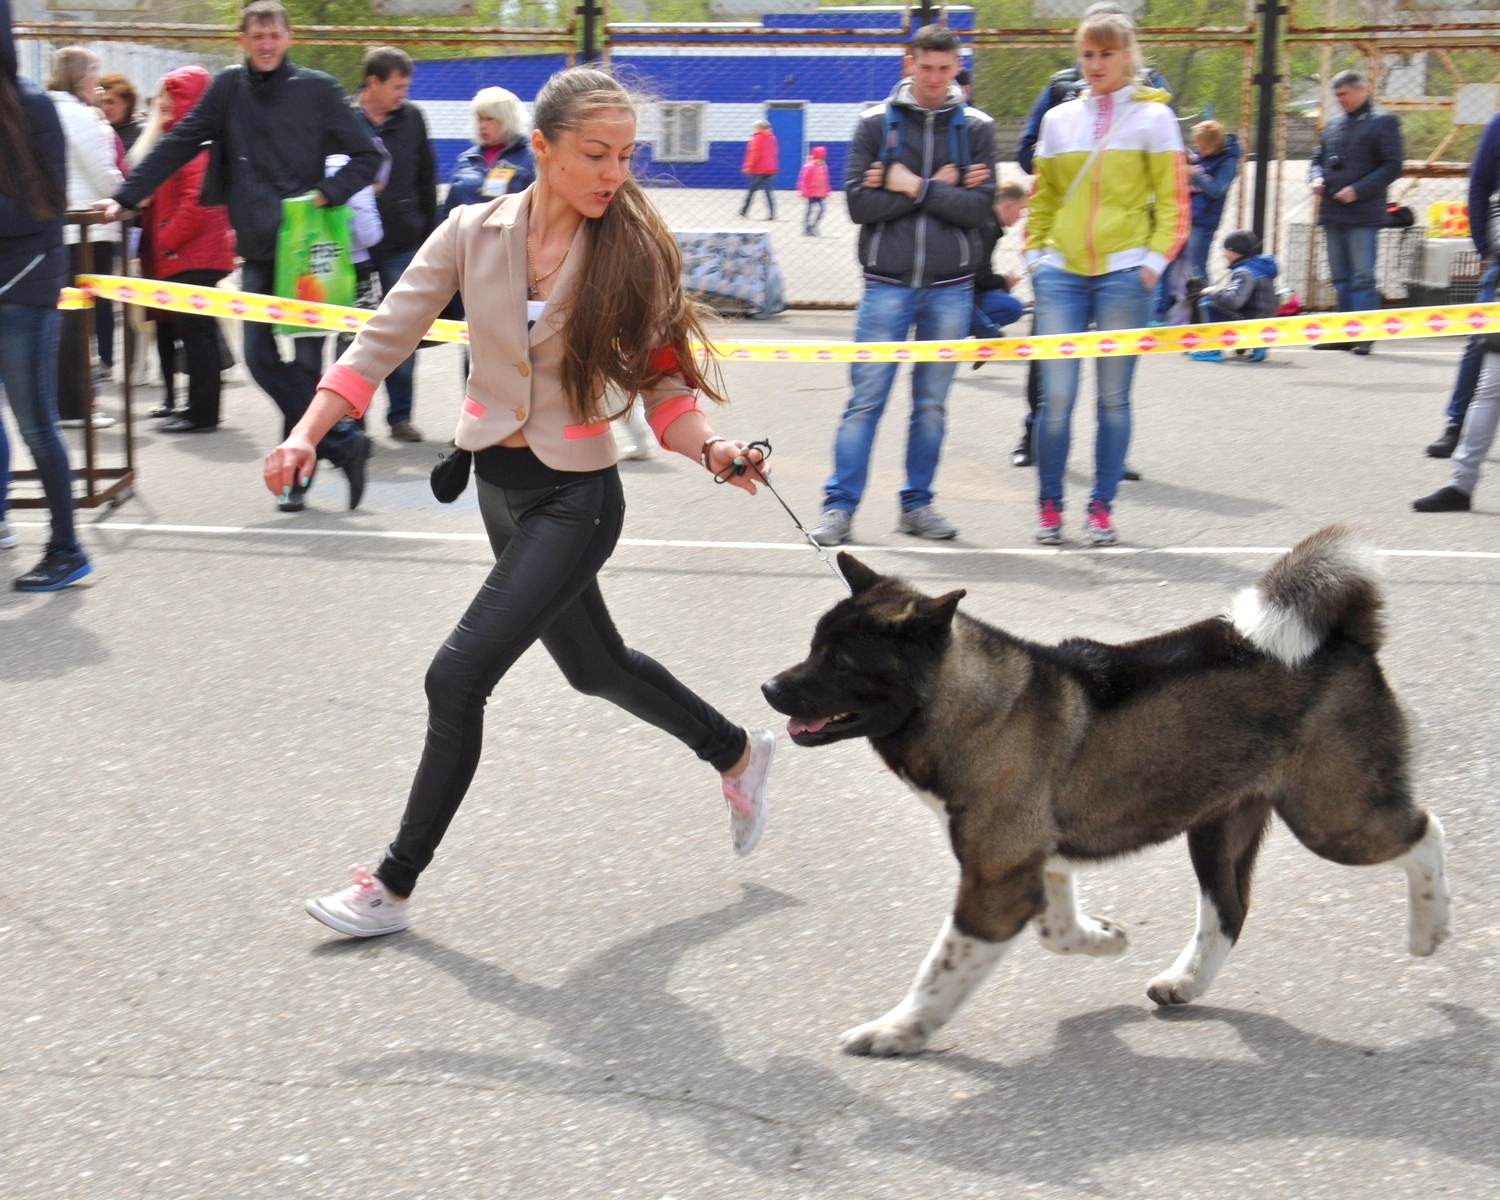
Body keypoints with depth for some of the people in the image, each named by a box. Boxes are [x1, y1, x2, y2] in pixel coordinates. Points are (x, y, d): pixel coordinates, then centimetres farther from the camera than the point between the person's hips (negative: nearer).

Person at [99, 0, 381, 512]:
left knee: (306, 359, -3)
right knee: (261, 359, -3)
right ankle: (344, 442, 6)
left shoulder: (317, 89, 0)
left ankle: (299, 470, 8)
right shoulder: (229, 87, 7)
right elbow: (177, 145, 7)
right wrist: (125, 197, 1)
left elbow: (368, 156, 3)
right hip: (257, 250, 3)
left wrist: (329, 193, -12)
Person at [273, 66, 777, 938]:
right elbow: (384, 341, -3)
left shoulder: (632, 250, -12)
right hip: (498, 482, 5)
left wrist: (711, 447, -27)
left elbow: (665, 384, -8)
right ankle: (738, 752, 48)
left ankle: (396, 885, 5)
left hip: (575, 497, -5)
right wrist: (309, 432, -14)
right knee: (594, 666, 22)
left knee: (458, 678, -10)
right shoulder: (474, 234, -6)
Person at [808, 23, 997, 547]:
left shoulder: (975, 127, 5)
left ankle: (918, 503, 17)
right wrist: (938, 189, -8)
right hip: (886, 283, -1)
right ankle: (840, 506, 1)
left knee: (932, 403, 8)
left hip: (950, 287, 1)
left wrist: (914, 187, -11)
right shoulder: (875, 123, 2)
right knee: (865, 399, -3)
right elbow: (858, 203, -7)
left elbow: (979, 208, -4)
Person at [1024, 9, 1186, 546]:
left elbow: (1173, 201, 2)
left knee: (1113, 397, 2)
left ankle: (1102, 508, 11)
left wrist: (1154, 260, -7)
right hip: (1060, 271, 2)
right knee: (1056, 396, -4)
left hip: (1123, 272, -2)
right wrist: (1035, 254, 7)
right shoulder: (1059, 119, 13)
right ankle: (1048, 506, 7)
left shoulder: (1153, 116, 5)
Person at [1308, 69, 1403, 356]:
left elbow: (1392, 166, -9)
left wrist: (1357, 190, -16)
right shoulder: (1333, 125, 16)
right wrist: (1316, 178, 1)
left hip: (1363, 214, -7)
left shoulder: (1383, 122, -3)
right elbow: (1318, 159, 25)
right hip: (1331, 211, 7)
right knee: (1340, 278, 11)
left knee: (1362, 277, -8)